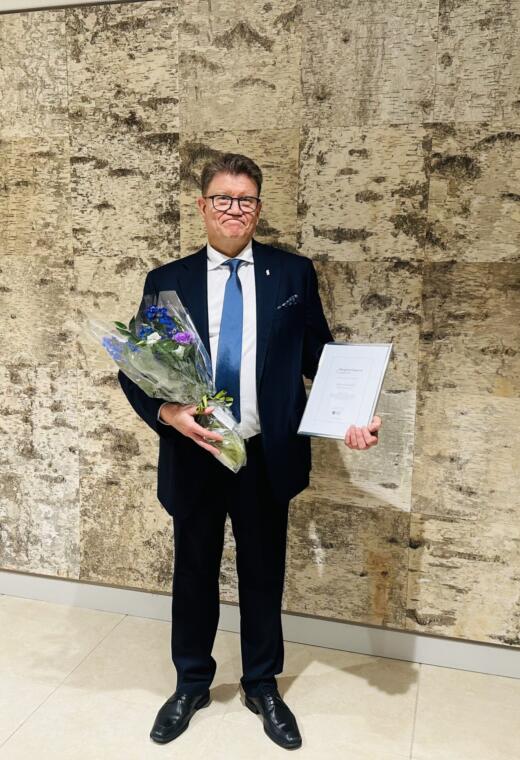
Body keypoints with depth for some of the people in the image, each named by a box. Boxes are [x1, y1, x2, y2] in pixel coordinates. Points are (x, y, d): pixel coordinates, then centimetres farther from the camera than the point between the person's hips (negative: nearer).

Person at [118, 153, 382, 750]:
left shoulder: (294, 274, 1)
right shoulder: (167, 281, 1)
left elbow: (321, 357, 2)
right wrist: (166, 412, -19)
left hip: (268, 456, 0)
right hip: (193, 455, 1)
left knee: (263, 576, 16)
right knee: (194, 574, 17)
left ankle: (262, 686, 40)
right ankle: (191, 684, 42)